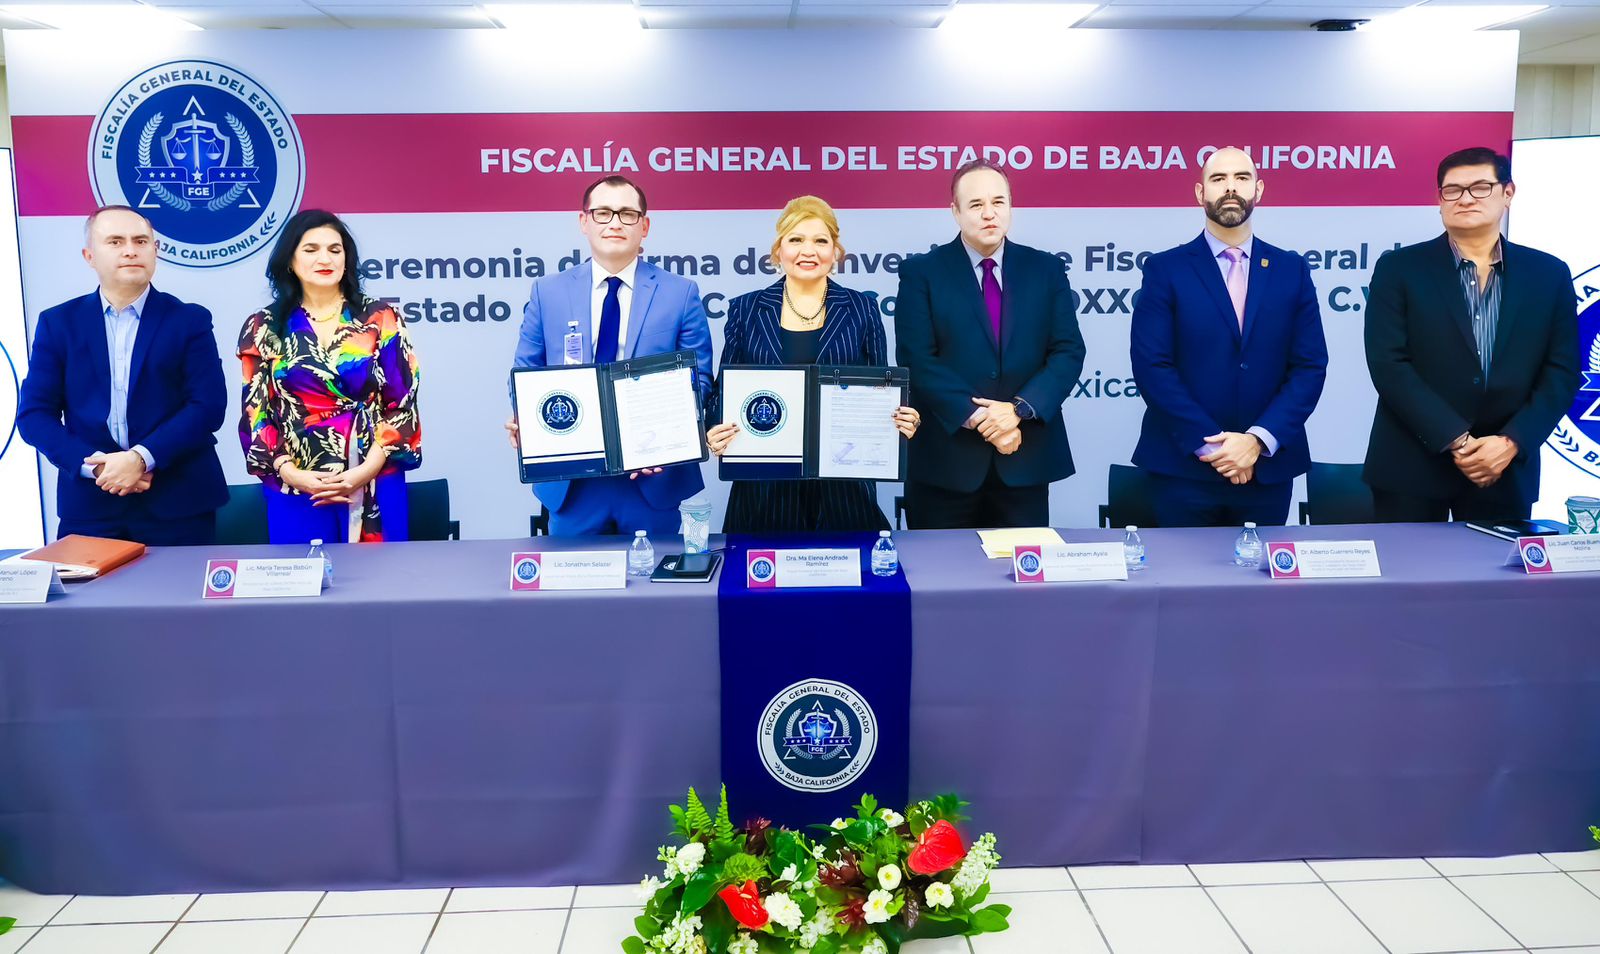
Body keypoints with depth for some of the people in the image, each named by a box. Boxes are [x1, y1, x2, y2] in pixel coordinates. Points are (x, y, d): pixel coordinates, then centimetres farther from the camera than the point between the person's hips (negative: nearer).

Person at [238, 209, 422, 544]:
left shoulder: (381, 320, 3)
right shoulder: (263, 328, 7)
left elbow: (402, 405, -1)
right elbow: (256, 413, 4)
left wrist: (365, 471, -12)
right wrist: (291, 474, -11)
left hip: (375, 486, 0)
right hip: (296, 491, 1)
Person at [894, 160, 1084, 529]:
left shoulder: (1046, 269, 8)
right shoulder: (921, 273, 1)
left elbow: (1068, 352, 1)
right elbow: (918, 360, -8)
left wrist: (1018, 409, -13)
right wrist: (977, 418, -16)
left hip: (1026, 461, 2)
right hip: (946, 462, -2)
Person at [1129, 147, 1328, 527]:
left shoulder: (1292, 270, 8)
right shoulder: (1164, 269, 1)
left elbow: (1310, 366, 2)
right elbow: (1152, 366, -7)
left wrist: (1259, 440, -11)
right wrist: (1210, 443, -14)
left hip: (1268, 469, 2)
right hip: (1184, 467, -2)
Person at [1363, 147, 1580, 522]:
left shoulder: (1549, 274, 7)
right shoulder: (1399, 268, -1)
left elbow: (1562, 372, 4)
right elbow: (1388, 365, -9)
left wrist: (1511, 442, -11)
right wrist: (1456, 441, -15)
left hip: (1506, 470, 2)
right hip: (1412, 467, -2)